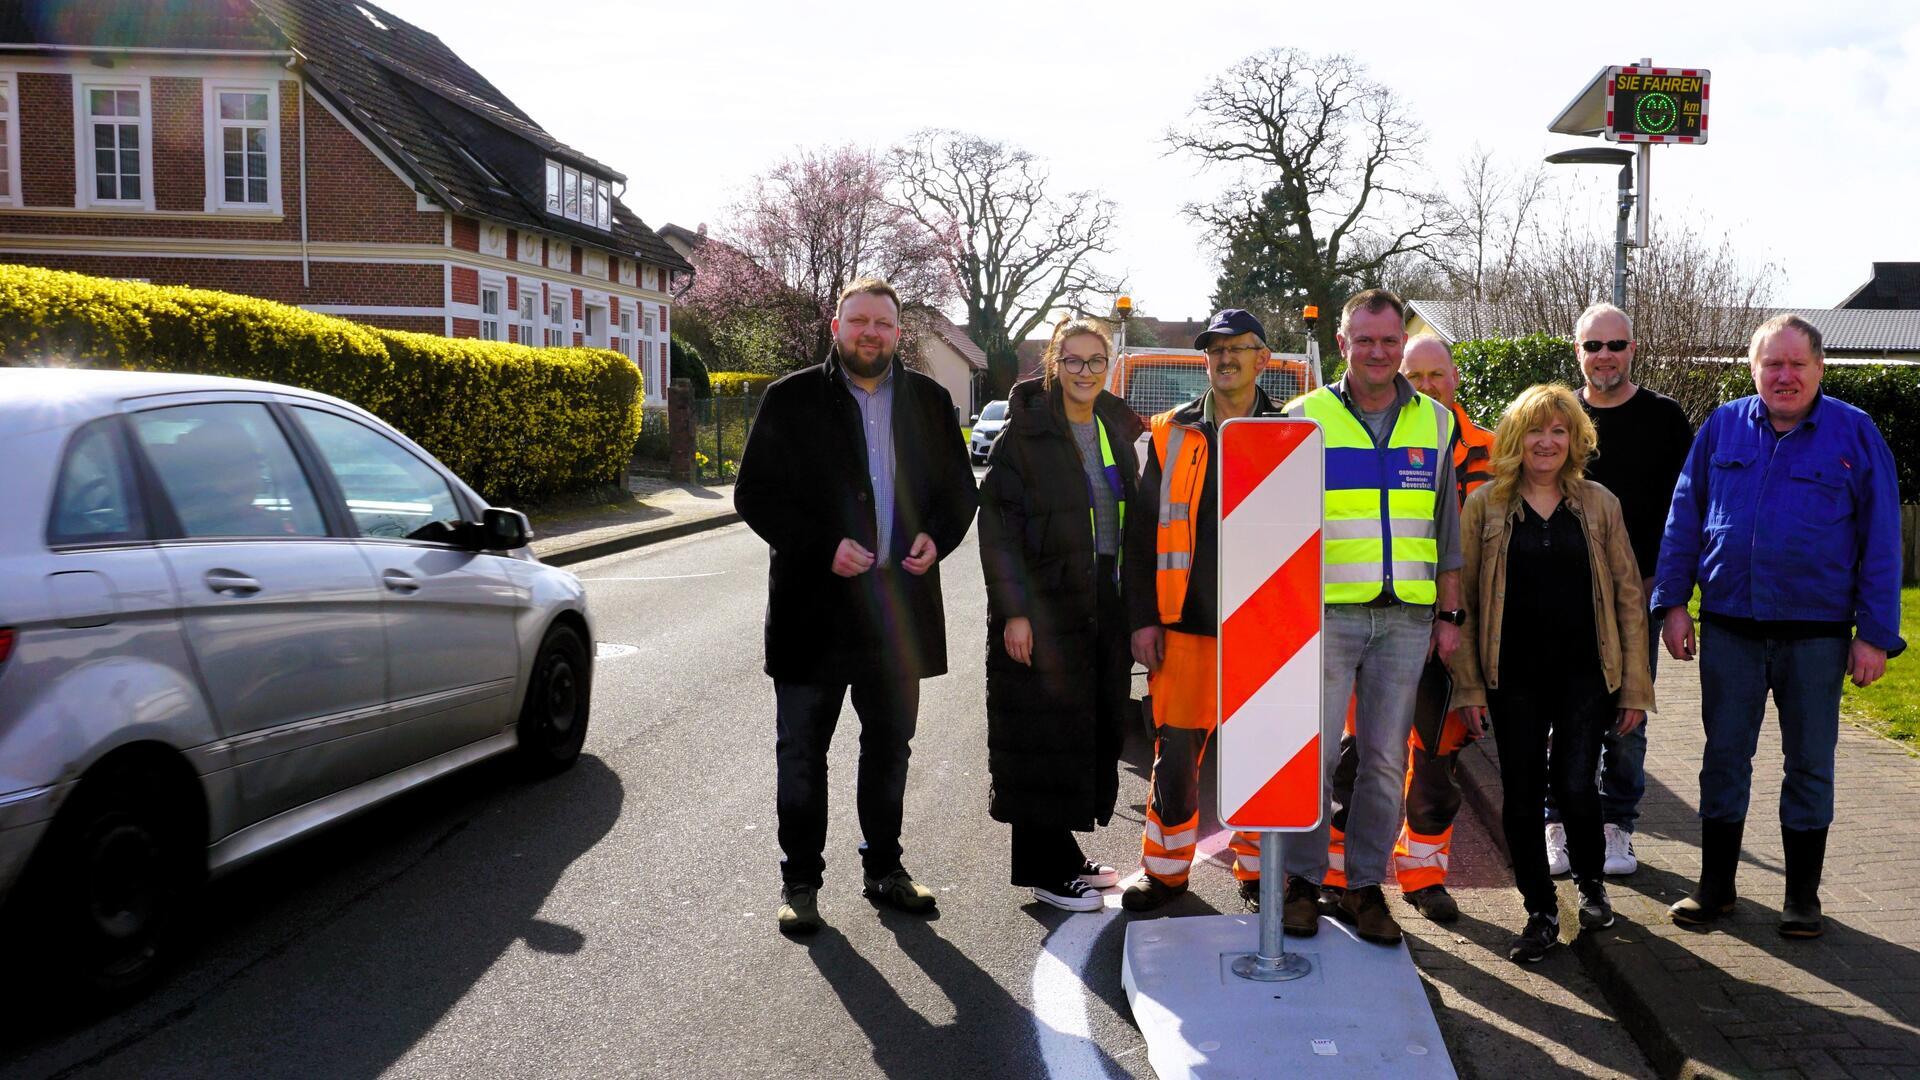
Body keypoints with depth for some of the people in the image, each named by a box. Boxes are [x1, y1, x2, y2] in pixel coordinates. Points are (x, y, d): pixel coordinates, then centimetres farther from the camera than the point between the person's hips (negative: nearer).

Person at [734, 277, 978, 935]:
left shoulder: (929, 402, 7)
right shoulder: (792, 399, -2)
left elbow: (959, 487, 13)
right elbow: (754, 494, -6)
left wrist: (938, 537, -8)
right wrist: (824, 547, -18)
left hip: (901, 608, 3)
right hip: (814, 608, -3)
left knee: (890, 748, 16)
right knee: (802, 752, 6)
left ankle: (884, 868, 32)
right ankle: (800, 881, 20)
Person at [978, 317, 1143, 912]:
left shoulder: (1117, 427, 11)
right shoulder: (1026, 432, -8)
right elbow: (997, 522, -13)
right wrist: (1014, 610, -19)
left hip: (1106, 603, 7)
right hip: (1045, 606, -7)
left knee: (1097, 725, 11)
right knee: (1046, 734, -2)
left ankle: (1065, 856, 25)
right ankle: (1046, 869, 10)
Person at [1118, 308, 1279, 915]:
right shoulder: (1171, 434, 6)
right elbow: (1142, 534, 6)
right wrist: (1143, 619, 0)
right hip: (1185, 625, 1)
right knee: (1175, 754, 4)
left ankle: (1256, 873, 23)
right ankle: (1166, 870, 20)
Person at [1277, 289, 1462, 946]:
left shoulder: (1434, 422, 12)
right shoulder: (1306, 417, 2)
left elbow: (1446, 527, 14)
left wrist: (1449, 613, 9)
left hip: (1407, 618, 3)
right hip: (1326, 613, -2)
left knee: (1385, 761, 6)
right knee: (1314, 752, -1)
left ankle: (1364, 887, 18)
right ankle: (1303, 881, 15)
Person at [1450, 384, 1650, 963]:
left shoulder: (1598, 505, 6)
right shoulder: (1485, 506, 2)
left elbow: (1628, 597, 7)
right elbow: (1461, 599, 2)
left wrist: (1635, 684, 3)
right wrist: (1468, 685, -3)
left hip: (1584, 674, 0)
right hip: (1513, 676, 0)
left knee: (1574, 784, -5)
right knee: (1521, 794, 3)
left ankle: (1591, 881, 27)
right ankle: (1541, 912, 20)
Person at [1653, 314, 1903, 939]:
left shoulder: (1855, 434, -2)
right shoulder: (1722, 428, 4)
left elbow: (1880, 541, -2)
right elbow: (1683, 519, 7)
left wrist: (1876, 634, -6)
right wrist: (1672, 603, 1)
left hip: (1816, 633, -1)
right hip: (1729, 628, 2)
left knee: (1810, 764, 9)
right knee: (1724, 757, 9)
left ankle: (1803, 897, 22)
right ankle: (1715, 885, 21)